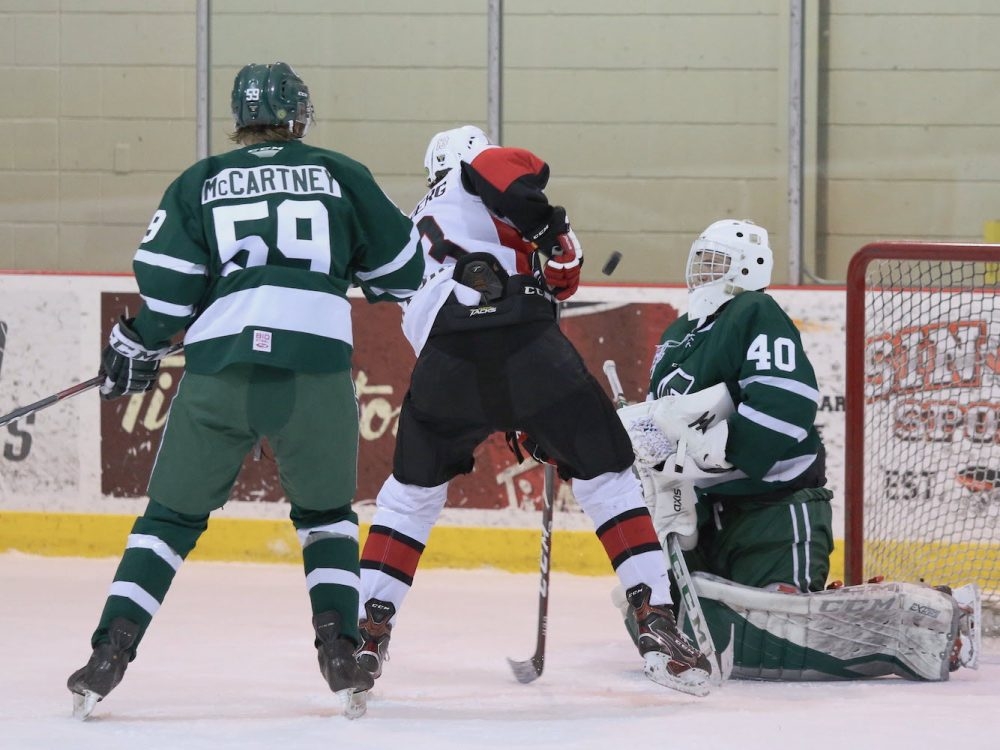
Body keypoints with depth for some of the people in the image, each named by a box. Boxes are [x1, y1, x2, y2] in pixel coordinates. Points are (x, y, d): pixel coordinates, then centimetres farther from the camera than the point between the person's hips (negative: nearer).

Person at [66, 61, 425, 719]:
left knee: (173, 515, 11)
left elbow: (164, 287, 4)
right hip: (316, 369, 0)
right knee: (326, 512, 21)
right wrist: (359, 276, 40)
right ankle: (340, 652, 8)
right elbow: (402, 268, 19)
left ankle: (112, 651, -1)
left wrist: (136, 350, 19)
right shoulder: (341, 176, 12)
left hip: (218, 372, 0)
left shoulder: (198, 184, 12)